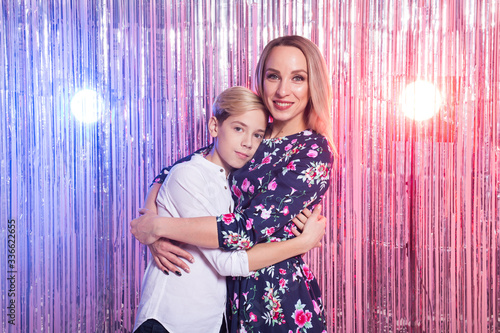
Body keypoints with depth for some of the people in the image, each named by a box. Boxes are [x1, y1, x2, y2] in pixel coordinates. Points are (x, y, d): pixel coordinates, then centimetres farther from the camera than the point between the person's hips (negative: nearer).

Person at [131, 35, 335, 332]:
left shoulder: (314, 151, -16)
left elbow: (253, 227, -25)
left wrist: (158, 226, -17)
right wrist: (154, 220, -14)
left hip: (279, 301, -5)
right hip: (232, 294, 6)